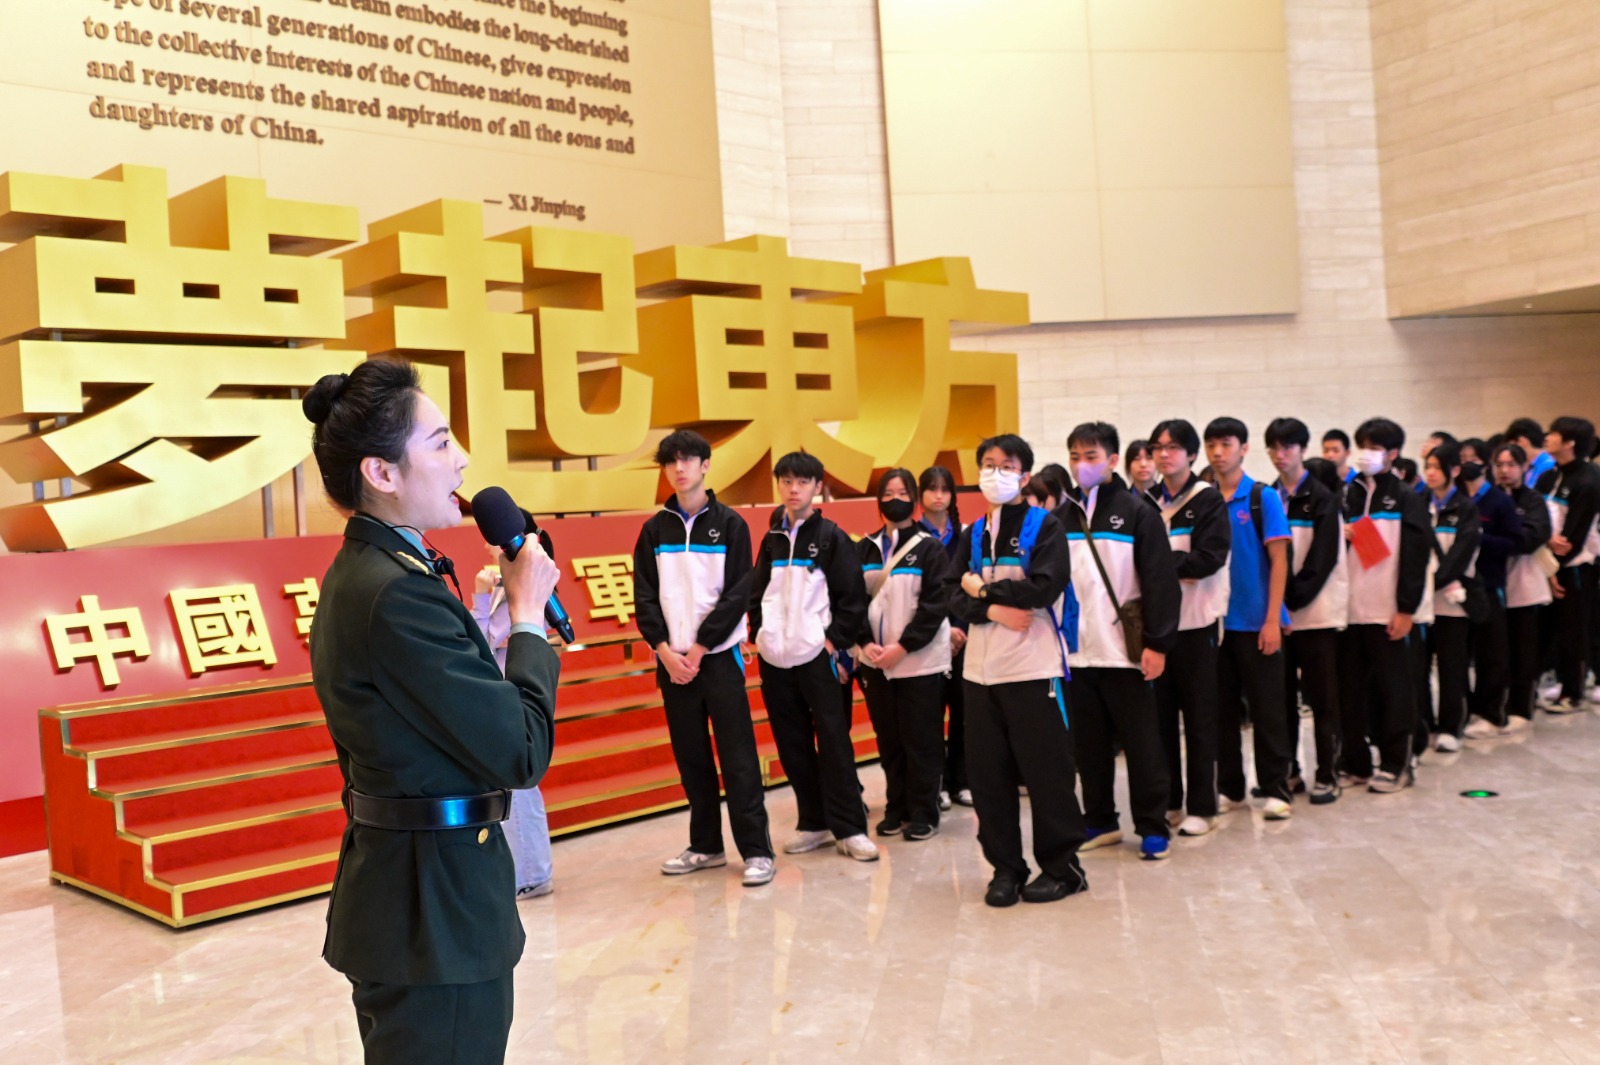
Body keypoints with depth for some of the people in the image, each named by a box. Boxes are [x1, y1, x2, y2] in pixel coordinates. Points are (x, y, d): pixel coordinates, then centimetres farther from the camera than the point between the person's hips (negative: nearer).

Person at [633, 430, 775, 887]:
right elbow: (645, 595, 4)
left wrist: (699, 648, -12)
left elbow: (738, 594, -7)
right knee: (691, 757, 9)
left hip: (718, 655, -3)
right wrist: (664, 649, -8)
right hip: (671, 659, 3)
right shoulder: (654, 529, 7)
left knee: (737, 756, -4)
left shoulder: (730, 524, -1)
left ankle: (756, 850, 0)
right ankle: (706, 845, 20)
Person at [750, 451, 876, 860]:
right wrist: (759, 635, 5)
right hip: (774, 657, 5)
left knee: (834, 740, -5)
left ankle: (849, 828, 0)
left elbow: (853, 598, -5)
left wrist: (835, 643, -10)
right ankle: (814, 822, 18)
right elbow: (756, 594, 17)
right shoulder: (771, 539, 13)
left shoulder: (832, 537, -1)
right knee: (793, 745, 8)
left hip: (817, 655, -5)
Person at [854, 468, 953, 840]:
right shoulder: (864, 549, 9)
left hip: (919, 660, -4)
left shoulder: (929, 548, -2)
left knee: (921, 741, 1)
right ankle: (897, 810, 20)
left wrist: (902, 646, -16)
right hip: (875, 661, 4)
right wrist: (864, 642, -10)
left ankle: (924, 814, 10)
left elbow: (934, 605, -9)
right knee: (888, 740, 9)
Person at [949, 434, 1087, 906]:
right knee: (987, 772, 5)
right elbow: (955, 596, 4)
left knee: (1046, 769, -1)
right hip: (981, 667, 5)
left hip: (1033, 665, -5)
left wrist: (984, 588, -8)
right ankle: (1005, 867, 17)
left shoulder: (1043, 525, -1)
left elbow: (1047, 586, -15)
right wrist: (993, 609, -14)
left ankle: (1062, 865, 14)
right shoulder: (972, 534, 14)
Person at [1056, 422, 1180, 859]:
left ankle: (1153, 827, 13)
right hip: (1075, 651, 4)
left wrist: (1158, 642, -13)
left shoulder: (1137, 512, -3)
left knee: (1141, 742, 3)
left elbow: (1160, 581, -7)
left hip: (1124, 652, -4)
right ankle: (1100, 821, 23)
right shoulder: (1062, 516, 10)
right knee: (1089, 744, 10)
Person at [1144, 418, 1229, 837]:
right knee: (1160, 715, 6)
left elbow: (1209, 559, -13)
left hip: (1195, 621, -4)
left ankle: (1202, 807, 10)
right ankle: (1167, 801, 17)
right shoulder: (1146, 503, 11)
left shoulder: (1209, 501, -2)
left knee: (1199, 718, 2)